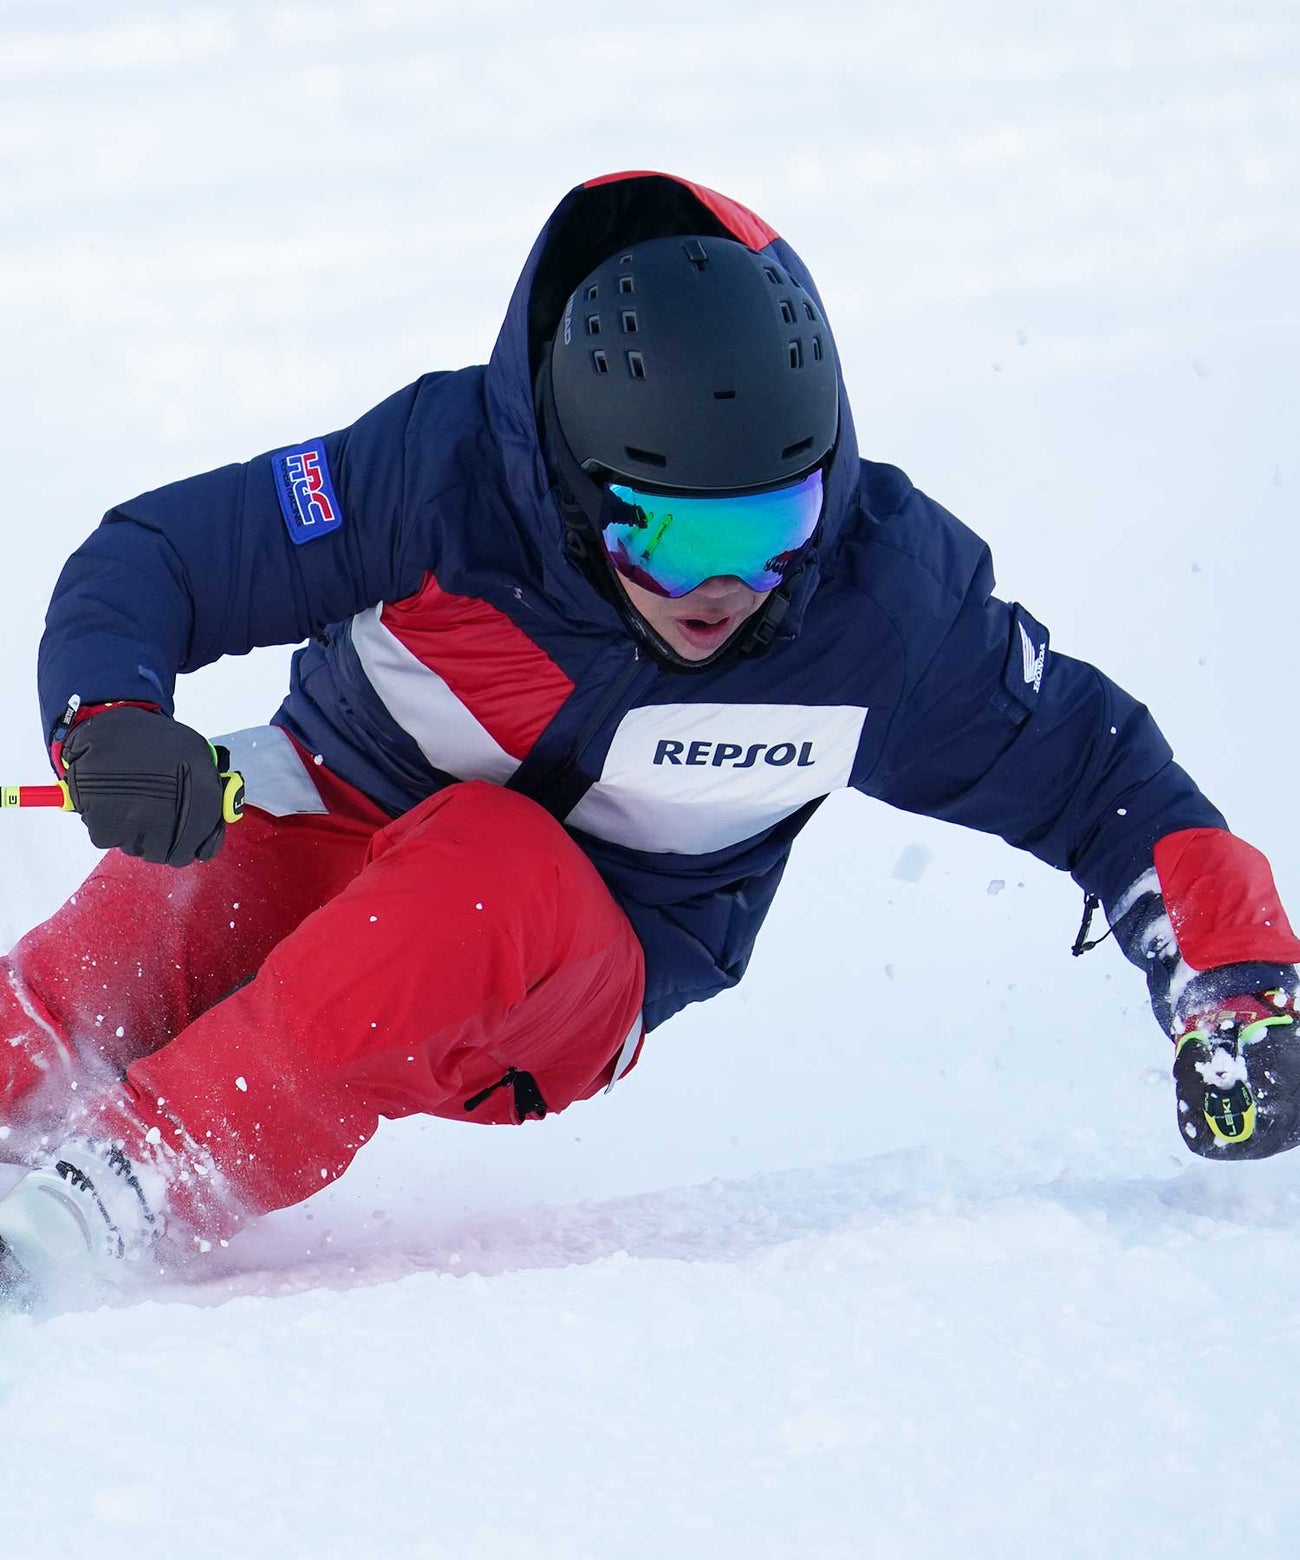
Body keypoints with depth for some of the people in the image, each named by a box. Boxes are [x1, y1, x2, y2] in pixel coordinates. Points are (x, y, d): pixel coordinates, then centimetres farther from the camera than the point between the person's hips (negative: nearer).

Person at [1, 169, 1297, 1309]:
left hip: (569, 993, 0)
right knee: (160, 924, -34)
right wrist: (110, 721, -37)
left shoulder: (884, 600, -17)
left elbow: (1093, 770, -4)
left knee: (495, 865, -36)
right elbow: (146, 561, -17)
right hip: (325, 830, 0)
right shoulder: (442, 471, -23)